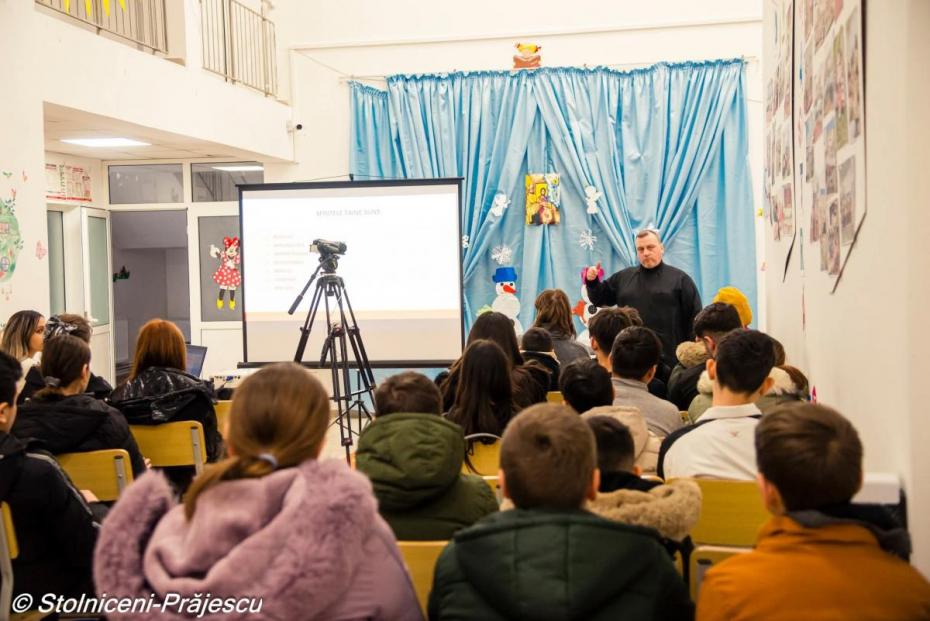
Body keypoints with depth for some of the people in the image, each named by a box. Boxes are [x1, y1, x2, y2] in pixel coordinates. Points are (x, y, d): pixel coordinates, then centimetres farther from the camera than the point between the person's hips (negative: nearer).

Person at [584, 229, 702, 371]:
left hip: (669, 360, -3)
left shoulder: (679, 278, 3)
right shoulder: (623, 277, 14)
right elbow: (600, 299, 21)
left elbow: (695, 318, 1)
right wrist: (592, 282, 1)